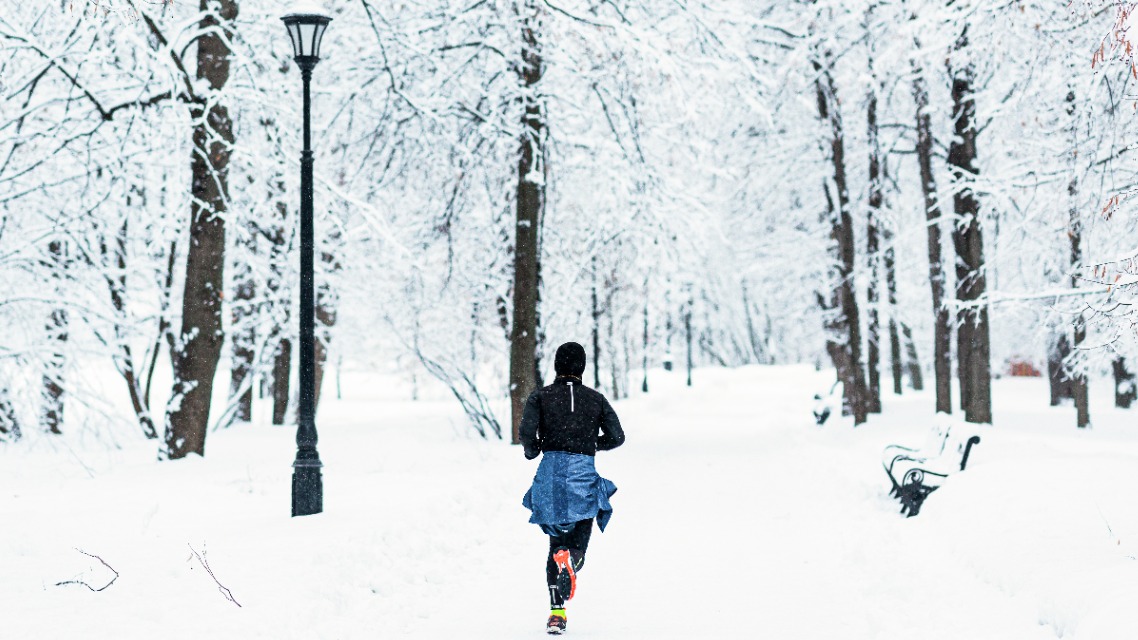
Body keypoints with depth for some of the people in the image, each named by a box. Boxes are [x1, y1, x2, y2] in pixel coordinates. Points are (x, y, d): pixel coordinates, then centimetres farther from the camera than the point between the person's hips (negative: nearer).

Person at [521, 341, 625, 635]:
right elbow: (617, 437, 3)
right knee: (578, 543, 8)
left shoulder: (540, 397, 2)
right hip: (584, 474, 0)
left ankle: (557, 611, -2)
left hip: (552, 473, 1)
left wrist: (532, 451, 9)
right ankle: (571, 561, -31)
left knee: (556, 543, 13)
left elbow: (527, 431, -12)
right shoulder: (596, 399, 6)